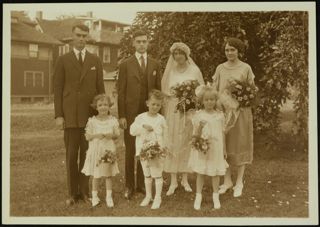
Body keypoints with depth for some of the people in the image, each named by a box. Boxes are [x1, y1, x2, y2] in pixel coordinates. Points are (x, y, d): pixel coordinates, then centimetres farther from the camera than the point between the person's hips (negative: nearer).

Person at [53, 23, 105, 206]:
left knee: (87, 154, 5)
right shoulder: (63, 60, 4)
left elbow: (100, 88, 7)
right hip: (70, 115, -1)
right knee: (71, 155, 4)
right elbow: (58, 89, 2)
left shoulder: (95, 60, 8)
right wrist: (58, 115, -5)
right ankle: (73, 193, 14)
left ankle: (85, 191, 16)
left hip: (90, 115, 1)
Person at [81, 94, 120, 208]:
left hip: (109, 149, 1)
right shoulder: (92, 121, -2)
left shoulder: (113, 120, 1)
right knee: (96, 175, 6)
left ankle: (109, 196, 18)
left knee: (109, 174, 6)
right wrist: (96, 135, -20)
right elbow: (87, 136, -3)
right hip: (96, 150, -1)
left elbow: (117, 134, 3)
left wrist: (111, 135, -17)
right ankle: (94, 196, 20)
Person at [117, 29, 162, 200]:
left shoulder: (155, 64, 9)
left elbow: (158, 89, 10)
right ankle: (129, 186, 15)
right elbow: (121, 91, -2)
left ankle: (141, 184, 19)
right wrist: (121, 116, -8)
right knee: (130, 151, 4)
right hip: (131, 113, -2)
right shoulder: (126, 64, 1)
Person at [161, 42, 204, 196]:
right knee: (172, 144, 0)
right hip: (173, 110, 1)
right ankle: (173, 181, 8)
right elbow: (164, 92, 7)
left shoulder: (194, 70, 2)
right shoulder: (169, 71, 6)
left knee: (186, 143, 5)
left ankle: (185, 179, 17)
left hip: (189, 111, -1)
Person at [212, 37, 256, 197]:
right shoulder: (220, 68, 8)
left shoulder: (246, 68, 1)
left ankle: (239, 183, 14)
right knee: (224, 144, 6)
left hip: (240, 110, -2)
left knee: (240, 144, 3)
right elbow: (214, 90, 9)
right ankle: (227, 181, 19)